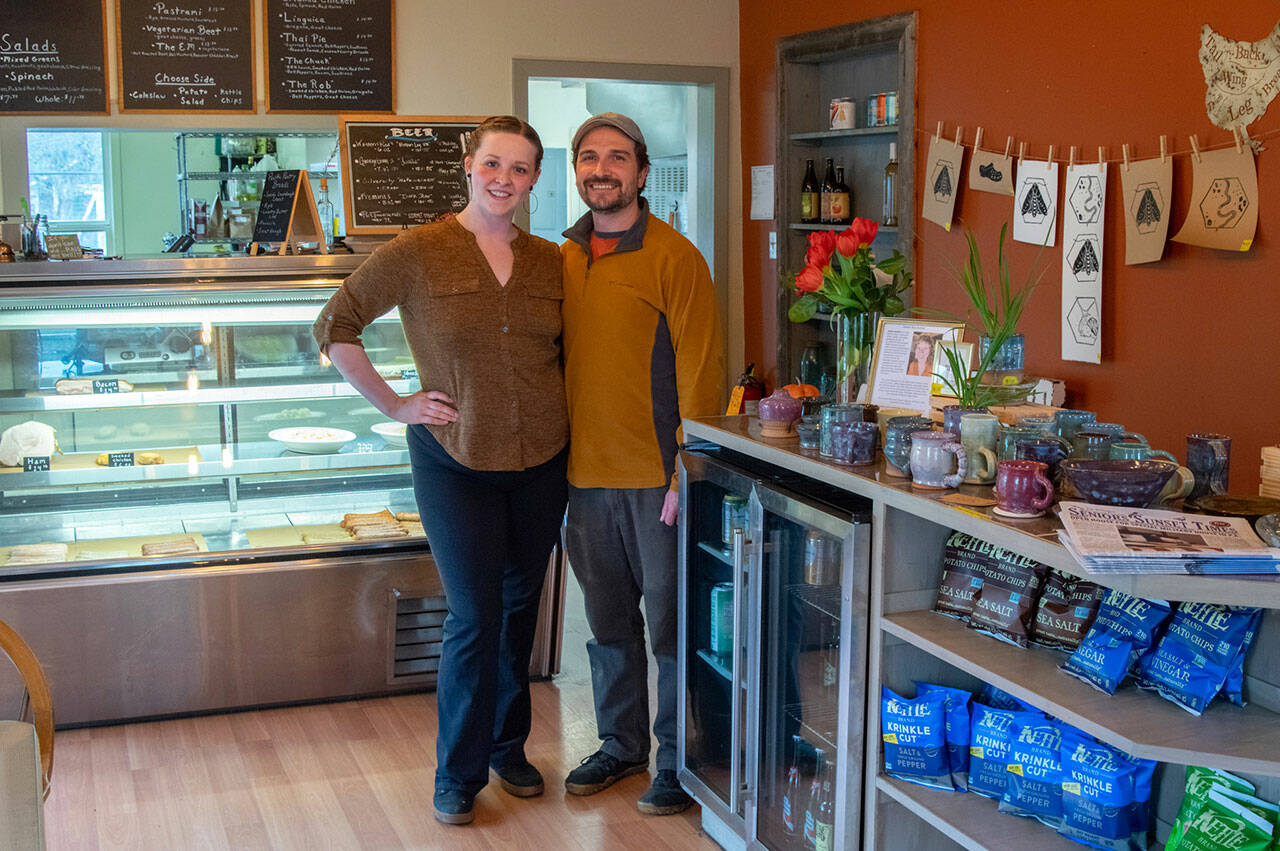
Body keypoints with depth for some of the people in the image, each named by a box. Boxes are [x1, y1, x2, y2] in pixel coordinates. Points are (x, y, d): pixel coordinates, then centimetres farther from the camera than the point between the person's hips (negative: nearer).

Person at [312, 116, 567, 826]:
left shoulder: (549, 262, 4)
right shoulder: (417, 253, -9)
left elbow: (569, 348, 19)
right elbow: (334, 327, -4)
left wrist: (565, 417, 6)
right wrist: (394, 405, -6)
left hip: (541, 462, 4)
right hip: (455, 463, -4)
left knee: (520, 607, 15)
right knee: (475, 619, -2)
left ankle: (509, 748, 34)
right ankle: (458, 774, 16)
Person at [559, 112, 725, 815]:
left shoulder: (674, 257, -8)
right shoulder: (563, 259, 10)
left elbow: (700, 370, -11)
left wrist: (687, 473, -16)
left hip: (655, 474, -5)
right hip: (587, 474, 6)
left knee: (669, 622, 4)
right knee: (608, 619, 16)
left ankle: (680, 762, 19)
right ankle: (620, 745, 31)